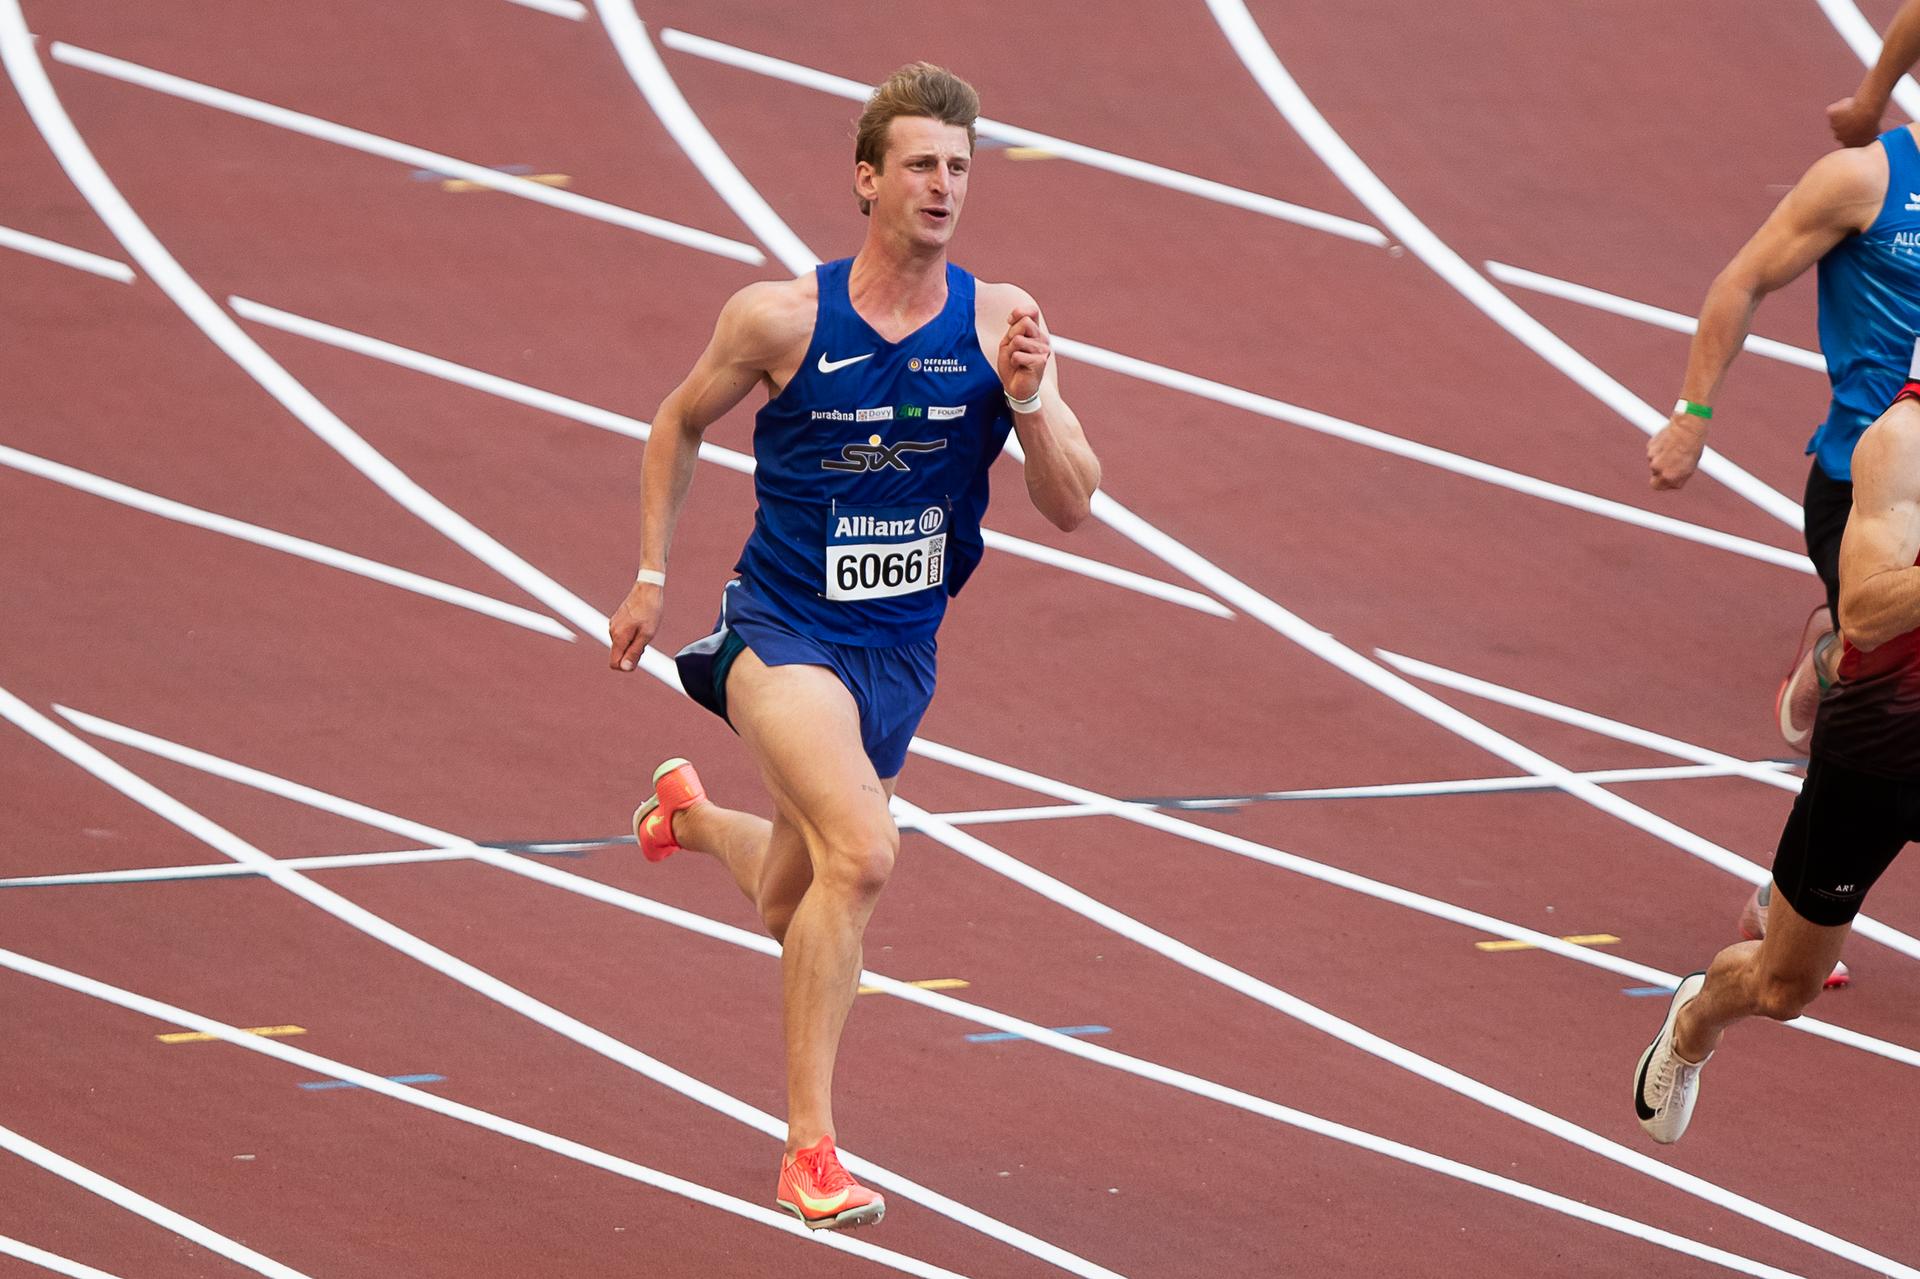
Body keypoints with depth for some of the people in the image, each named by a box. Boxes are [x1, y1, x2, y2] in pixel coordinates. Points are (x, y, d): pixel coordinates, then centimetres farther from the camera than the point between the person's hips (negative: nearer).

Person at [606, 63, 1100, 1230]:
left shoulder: (999, 321, -7)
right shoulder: (781, 319, -12)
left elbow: (1072, 506, -7)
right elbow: (681, 424, 7)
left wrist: (1027, 397, -24)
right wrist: (651, 579, 5)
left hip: (900, 652, 4)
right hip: (783, 633, -4)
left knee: (793, 908, 21)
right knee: (862, 854, -28)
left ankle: (690, 814, 58)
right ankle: (810, 1151, -21)